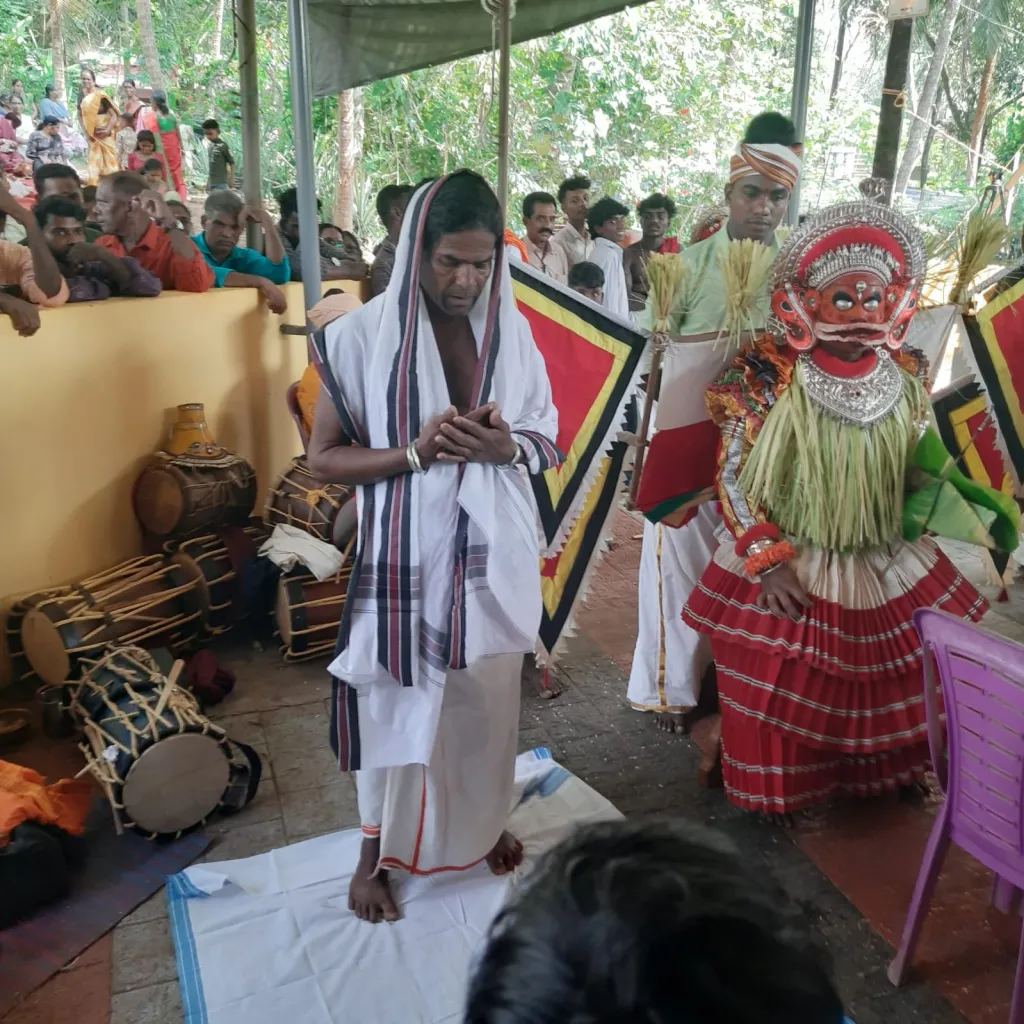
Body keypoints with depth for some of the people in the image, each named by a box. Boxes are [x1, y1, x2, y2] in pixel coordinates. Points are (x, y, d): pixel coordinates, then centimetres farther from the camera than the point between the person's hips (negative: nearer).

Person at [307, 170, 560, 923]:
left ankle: (483, 823, 43)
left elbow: (548, 442, 6)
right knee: (396, 706, 10)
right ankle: (378, 850, 34)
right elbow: (323, 459, -8)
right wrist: (414, 452, -22)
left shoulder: (512, 331, 0)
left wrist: (506, 447, -17)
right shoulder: (365, 336, -10)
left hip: (493, 555, 3)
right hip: (404, 559, -3)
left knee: (487, 701, 17)